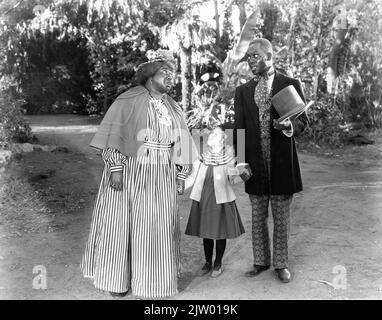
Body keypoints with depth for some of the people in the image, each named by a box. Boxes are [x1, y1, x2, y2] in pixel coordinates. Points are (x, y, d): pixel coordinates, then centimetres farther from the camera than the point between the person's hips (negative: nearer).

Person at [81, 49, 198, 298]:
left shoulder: (173, 108, 13)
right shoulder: (128, 101, -4)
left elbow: (180, 145, 14)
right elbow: (113, 135, -9)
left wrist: (180, 177, 10)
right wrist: (115, 168, -17)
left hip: (160, 179, 5)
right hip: (128, 173, -4)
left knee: (157, 227, 7)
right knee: (121, 224, 5)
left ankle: (151, 280, 23)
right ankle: (117, 278, 22)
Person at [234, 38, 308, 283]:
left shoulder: (291, 85, 0)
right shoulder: (243, 91, 8)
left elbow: (303, 120, 1)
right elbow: (239, 129, 6)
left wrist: (289, 125, -22)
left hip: (282, 162, -2)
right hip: (255, 162, 3)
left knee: (281, 218, 9)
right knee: (258, 217, 13)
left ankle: (281, 264, 24)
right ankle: (261, 261, 29)